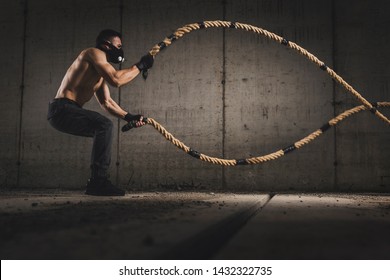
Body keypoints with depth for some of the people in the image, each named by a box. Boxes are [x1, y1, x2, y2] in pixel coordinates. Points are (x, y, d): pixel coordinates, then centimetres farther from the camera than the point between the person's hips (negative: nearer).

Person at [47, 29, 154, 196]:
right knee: (104, 126, -26)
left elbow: (105, 101, 21)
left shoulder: (100, 69, 22)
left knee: (104, 131, 19)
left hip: (64, 113, 11)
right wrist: (139, 66, -8)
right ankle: (99, 181, -25)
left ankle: (96, 182, 17)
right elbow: (116, 80, -20)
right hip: (62, 109, -11)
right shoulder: (94, 53, -7)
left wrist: (128, 117, 12)